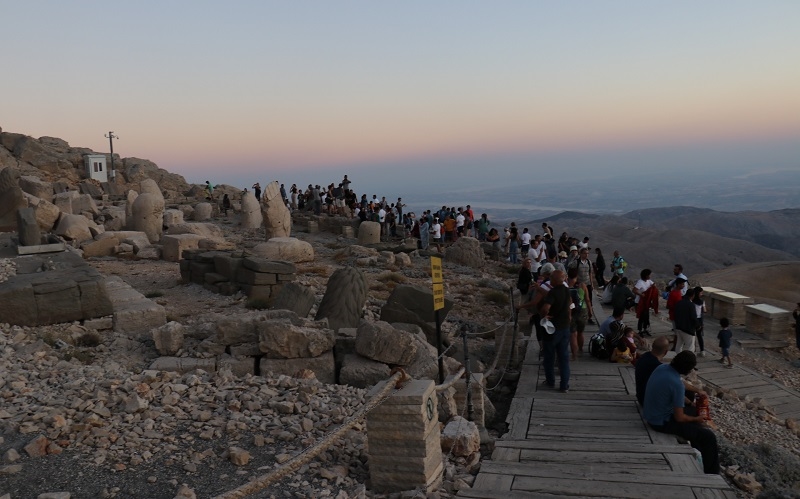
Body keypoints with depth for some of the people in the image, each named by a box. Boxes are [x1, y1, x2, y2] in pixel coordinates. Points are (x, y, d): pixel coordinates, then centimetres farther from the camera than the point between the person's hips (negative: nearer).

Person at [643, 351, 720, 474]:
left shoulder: (662, 367, -5)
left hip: (651, 414, 9)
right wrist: (696, 419, -3)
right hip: (662, 422, -9)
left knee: (694, 412, 29)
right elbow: (679, 418, -22)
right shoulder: (677, 384, -29)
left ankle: (697, 451, 43)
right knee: (709, 437, -5)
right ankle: (711, 473, 8)